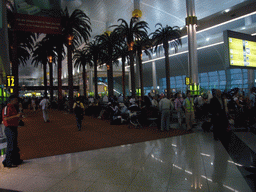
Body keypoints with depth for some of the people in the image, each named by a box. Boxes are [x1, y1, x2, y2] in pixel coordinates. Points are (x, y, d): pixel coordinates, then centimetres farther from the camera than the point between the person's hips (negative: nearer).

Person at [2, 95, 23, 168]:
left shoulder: (13, 107, 16)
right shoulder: (7, 108, -14)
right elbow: (5, 118, -24)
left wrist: (18, 116, 10)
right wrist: (16, 116, -25)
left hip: (14, 128, 10)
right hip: (9, 128, -10)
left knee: (15, 145, 17)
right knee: (11, 146, -4)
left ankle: (16, 160, 28)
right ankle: (8, 163, 6)